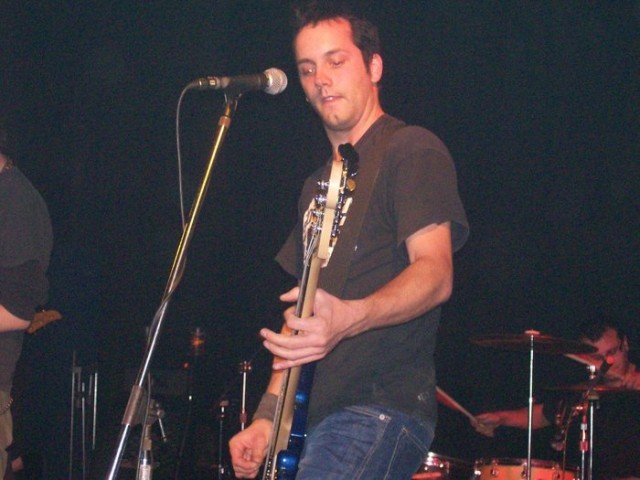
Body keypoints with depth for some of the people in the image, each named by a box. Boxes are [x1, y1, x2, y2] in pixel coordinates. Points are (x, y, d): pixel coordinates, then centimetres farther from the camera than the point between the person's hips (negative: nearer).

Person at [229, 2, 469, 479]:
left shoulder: (412, 150, -3)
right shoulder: (319, 185, 23)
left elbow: (435, 273, -17)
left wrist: (348, 318, -35)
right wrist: (267, 417, 15)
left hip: (382, 408, -9)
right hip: (318, 416, 9)